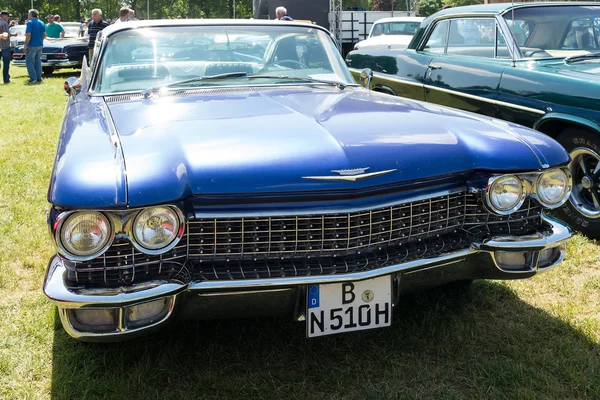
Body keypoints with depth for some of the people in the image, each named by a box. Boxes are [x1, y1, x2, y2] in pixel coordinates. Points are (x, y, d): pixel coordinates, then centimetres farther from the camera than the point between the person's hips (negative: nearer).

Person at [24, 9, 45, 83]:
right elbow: (44, 35, 10)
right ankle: (39, 78, 12)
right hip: (40, 45, 7)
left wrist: (25, 45, -13)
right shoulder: (41, 23, 9)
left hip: (32, 45, -7)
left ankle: (33, 78, -8)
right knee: (38, 61, 12)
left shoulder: (30, 22, -11)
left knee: (29, 61, 0)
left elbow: (28, 35, -17)